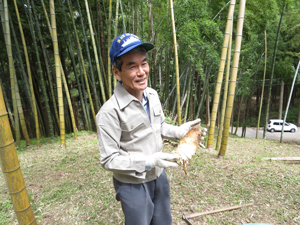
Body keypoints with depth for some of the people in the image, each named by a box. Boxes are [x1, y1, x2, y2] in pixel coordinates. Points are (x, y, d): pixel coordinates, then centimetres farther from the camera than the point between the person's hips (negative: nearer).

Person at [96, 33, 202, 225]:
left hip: (159, 176, 6)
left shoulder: (152, 95, -7)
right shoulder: (110, 112, -29)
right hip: (133, 184, -6)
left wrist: (179, 131, -7)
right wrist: (148, 161, -27)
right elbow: (109, 160, -22)